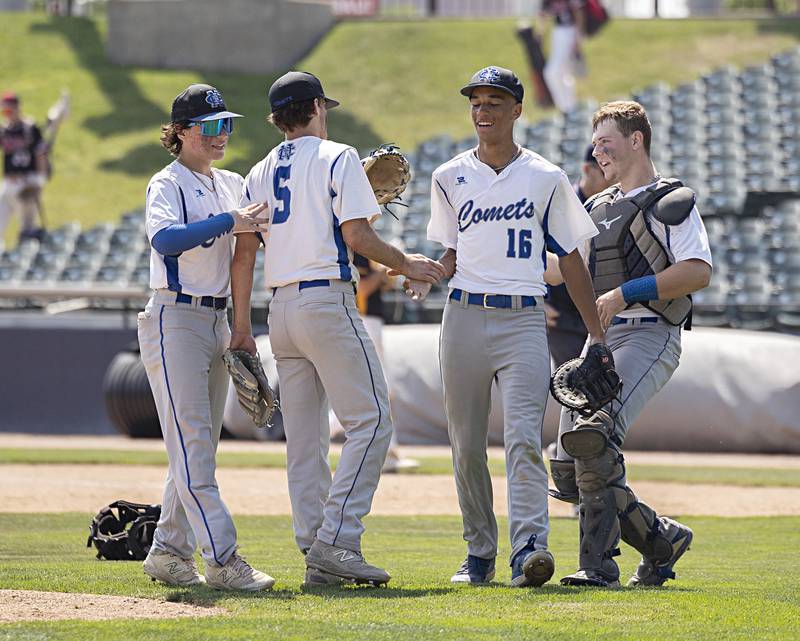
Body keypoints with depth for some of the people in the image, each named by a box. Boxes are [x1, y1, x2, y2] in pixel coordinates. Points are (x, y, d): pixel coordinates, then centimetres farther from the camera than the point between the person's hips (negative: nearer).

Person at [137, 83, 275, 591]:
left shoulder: (233, 185, 16)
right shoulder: (168, 183, -8)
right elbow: (165, 239, -27)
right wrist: (228, 222, -32)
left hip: (218, 322, 8)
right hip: (175, 321, -8)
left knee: (200, 447, 9)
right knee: (191, 444, -11)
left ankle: (169, 553, 16)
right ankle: (223, 559, -18)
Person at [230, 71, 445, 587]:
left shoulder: (261, 173, 16)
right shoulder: (337, 158, -2)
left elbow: (244, 252, 11)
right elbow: (357, 235, -12)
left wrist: (242, 326, 12)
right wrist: (406, 264, 3)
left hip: (282, 308, 7)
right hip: (328, 302, -7)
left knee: (305, 437, 8)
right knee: (372, 419, -7)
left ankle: (316, 554, 5)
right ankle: (337, 540, -18)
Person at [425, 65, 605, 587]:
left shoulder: (546, 178, 6)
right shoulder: (450, 177, 12)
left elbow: (570, 258, 8)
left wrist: (598, 335, 5)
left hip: (523, 319, -3)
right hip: (464, 316, 3)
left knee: (524, 437, -16)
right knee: (466, 444, 4)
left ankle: (530, 546, -27)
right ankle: (479, 553, 14)